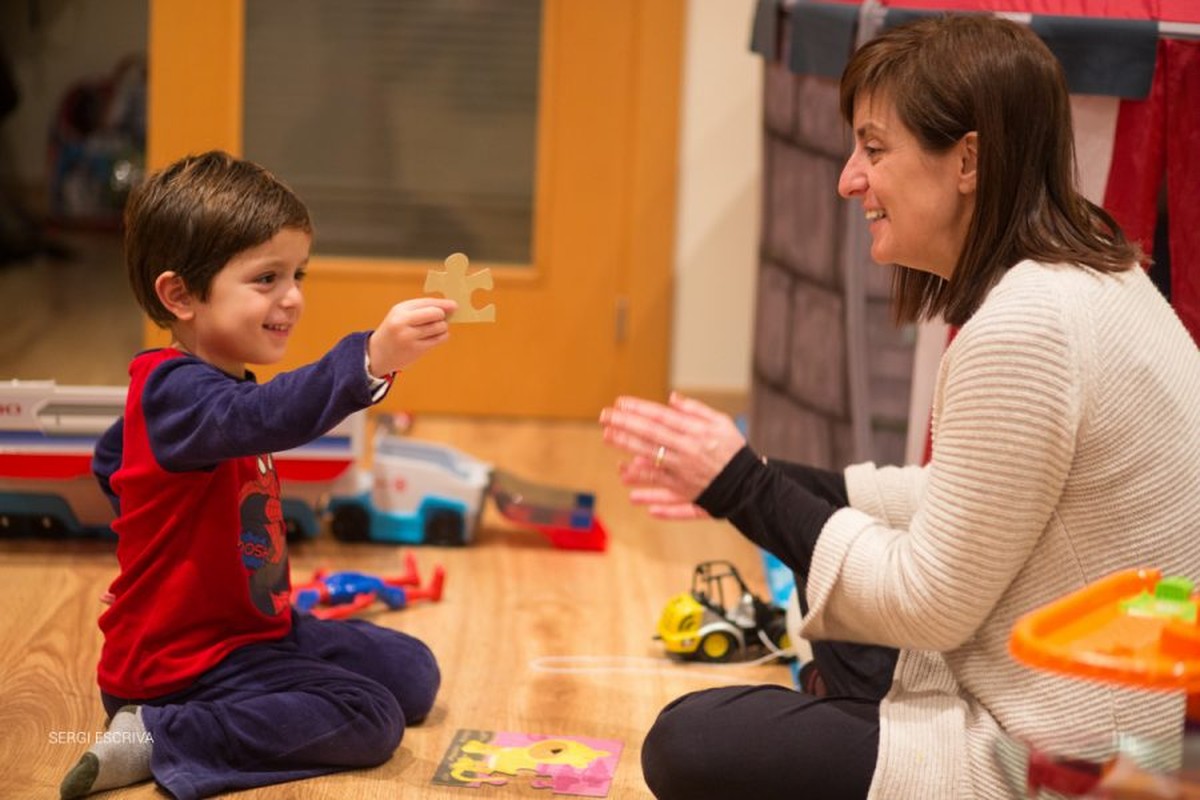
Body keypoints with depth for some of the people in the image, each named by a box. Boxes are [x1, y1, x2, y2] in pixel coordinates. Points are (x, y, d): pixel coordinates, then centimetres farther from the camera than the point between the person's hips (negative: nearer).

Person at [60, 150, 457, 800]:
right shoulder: (176, 393, -25)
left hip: (251, 625, 10)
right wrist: (370, 359, -60)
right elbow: (266, 416, -48)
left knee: (412, 673, 12)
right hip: (182, 662, -10)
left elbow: (112, 459, 28)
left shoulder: (188, 387, 9)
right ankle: (159, 741, -18)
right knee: (370, 718, -20)